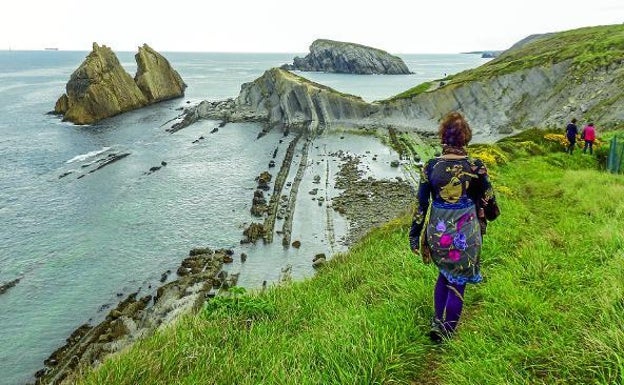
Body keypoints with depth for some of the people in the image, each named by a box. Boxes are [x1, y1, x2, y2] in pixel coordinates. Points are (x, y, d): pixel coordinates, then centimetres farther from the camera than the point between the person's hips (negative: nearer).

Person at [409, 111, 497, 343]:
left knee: (444, 273, 26)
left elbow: (421, 205, -5)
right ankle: (445, 332, 26)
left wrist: (414, 235, 6)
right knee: (457, 282, 14)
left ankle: (437, 321, 27)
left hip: (437, 233, 2)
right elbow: (487, 200, 1)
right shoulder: (476, 167, -13)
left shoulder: (430, 166, -10)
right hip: (465, 234, -2)